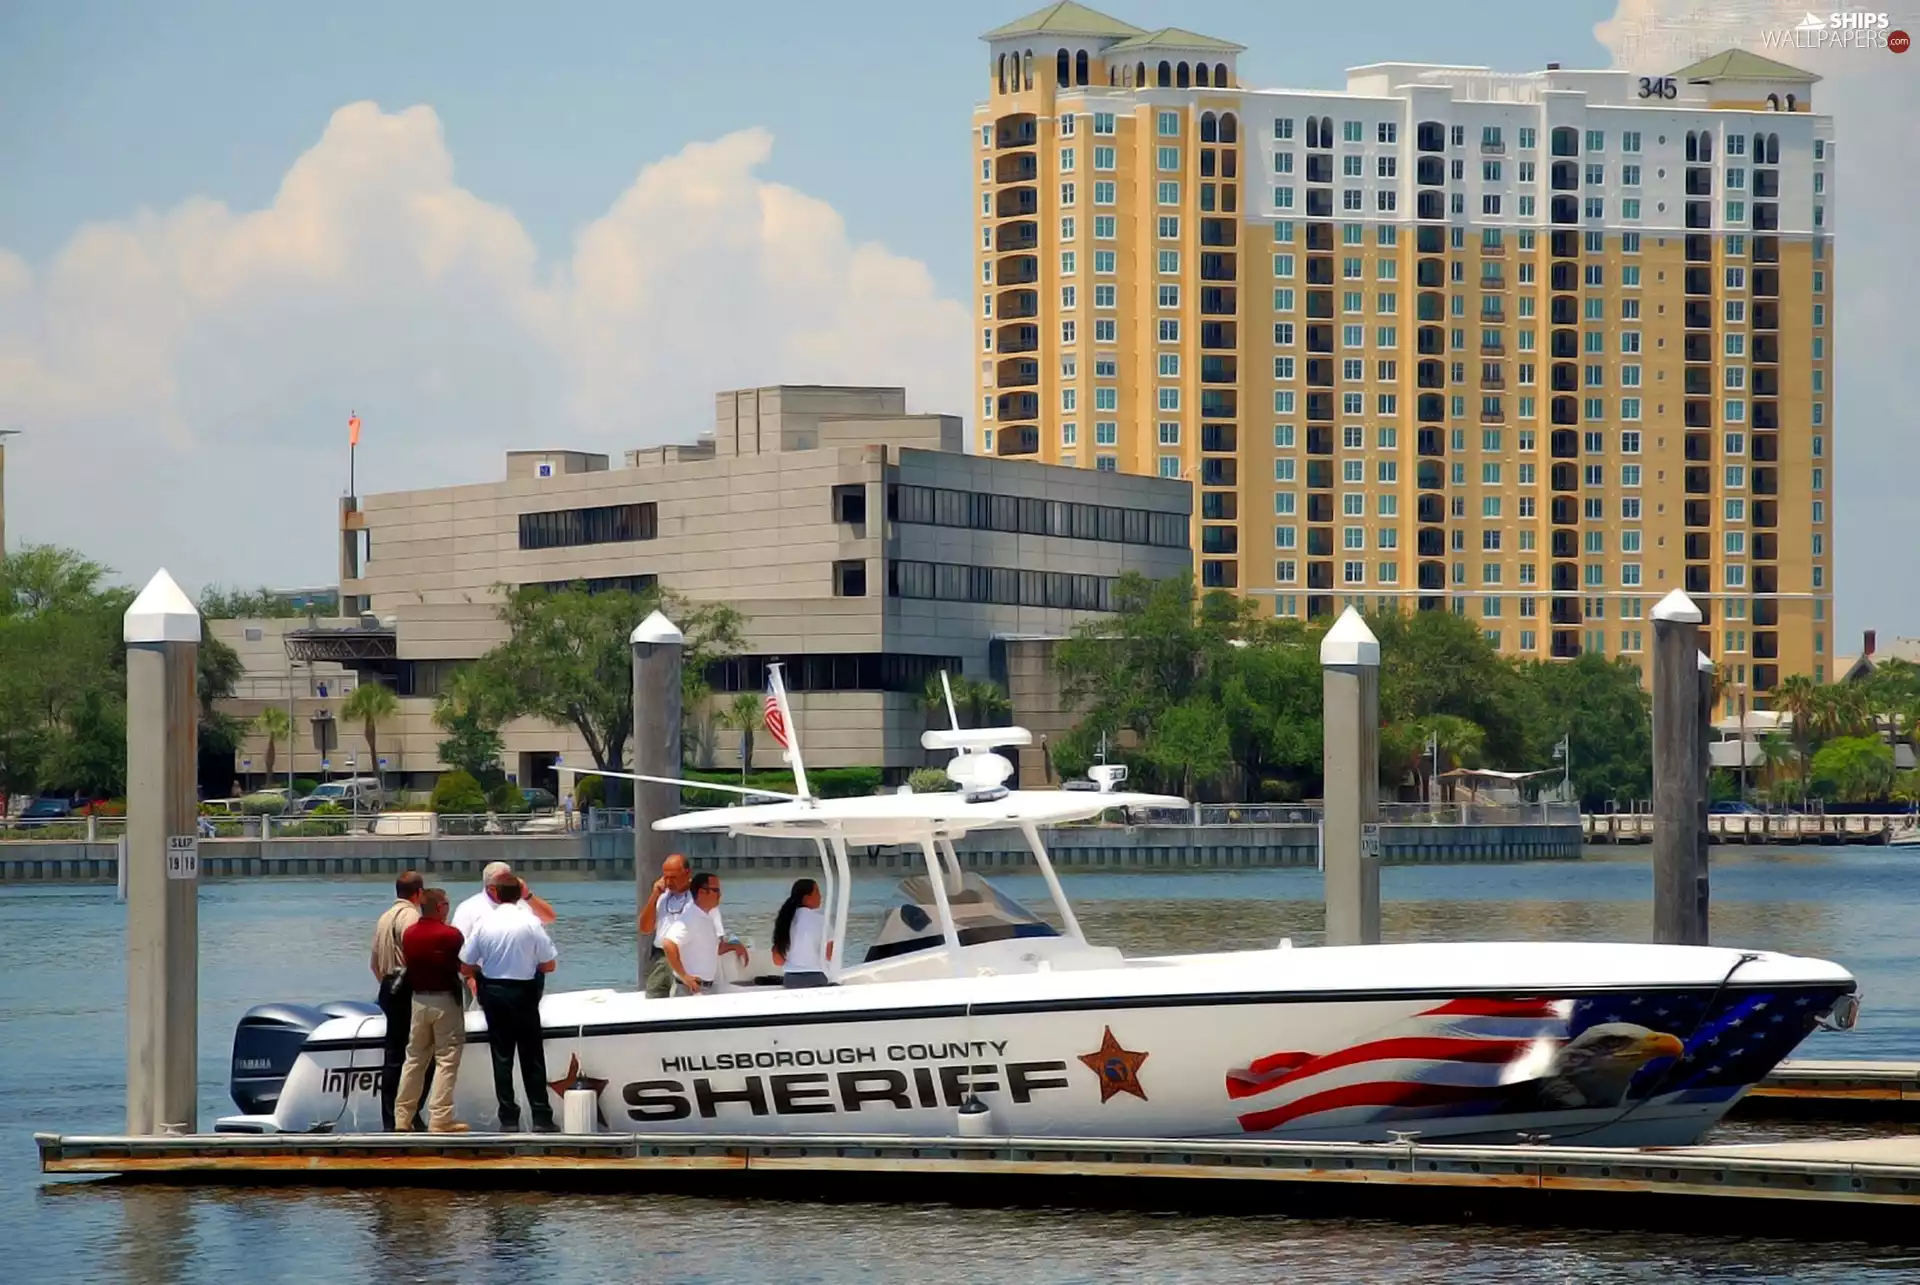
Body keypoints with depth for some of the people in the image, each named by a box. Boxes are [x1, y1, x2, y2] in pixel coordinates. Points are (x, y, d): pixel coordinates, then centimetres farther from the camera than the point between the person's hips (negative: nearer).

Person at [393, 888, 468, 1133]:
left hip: (418, 1000, 6)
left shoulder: (408, 934, 2)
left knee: (414, 1058, 14)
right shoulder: (450, 934, -15)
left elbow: (408, 966, 9)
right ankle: (440, 1119, -5)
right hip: (445, 1001, -6)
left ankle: (402, 1117, 17)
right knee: (446, 1061, -1)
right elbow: (465, 966, -9)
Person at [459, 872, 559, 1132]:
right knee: (532, 1058, 5)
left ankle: (509, 1119, 4)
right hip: (524, 993, -1)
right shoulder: (531, 923, -10)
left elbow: (465, 967, -3)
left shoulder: (484, 923, -5)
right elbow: (549, 965, -6)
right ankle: (541, 1118, 2)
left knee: (502, 1057, 7)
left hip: (493, 993, 1)